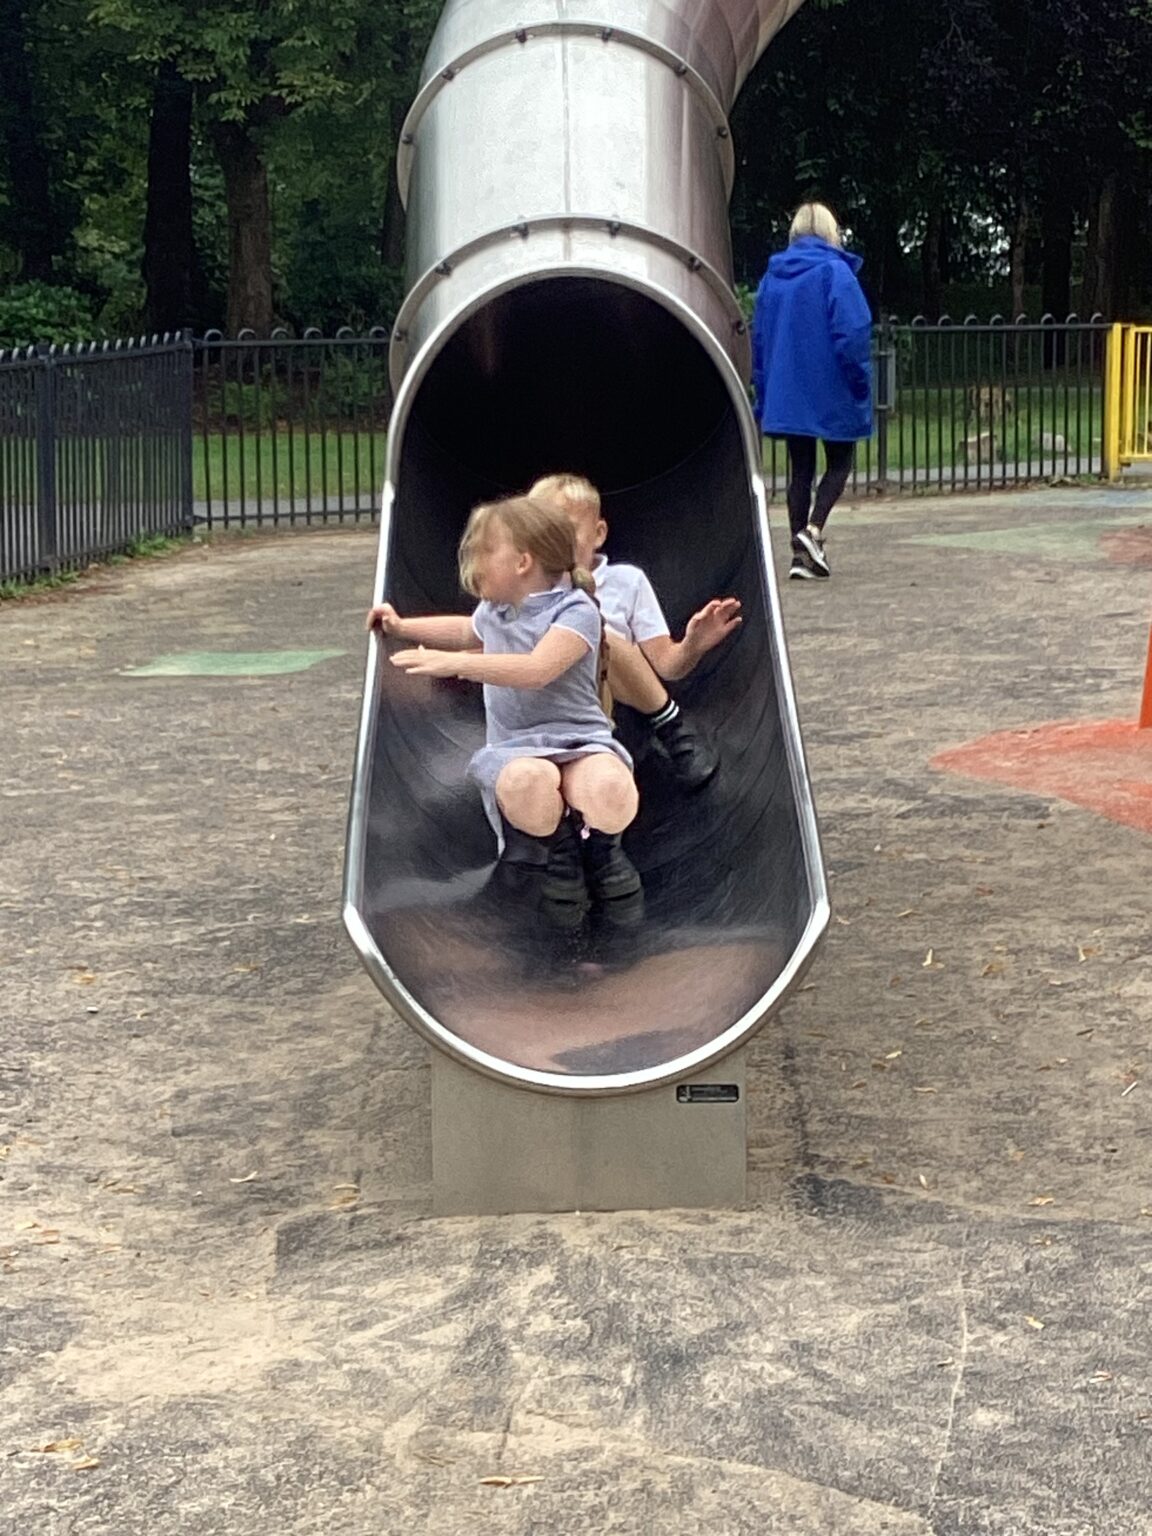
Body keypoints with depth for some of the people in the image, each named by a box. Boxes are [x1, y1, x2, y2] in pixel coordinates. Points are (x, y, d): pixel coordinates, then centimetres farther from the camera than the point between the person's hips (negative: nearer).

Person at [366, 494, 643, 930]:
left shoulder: (576, 611, -6)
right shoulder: (493, 611, 18)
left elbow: (536, 670, -24)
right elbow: (467, 632, 45)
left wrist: (455, 663, -27)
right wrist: (403, 627, 38)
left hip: (580, 739, -3)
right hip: (514, 747, 3)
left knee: (610, 790, -39)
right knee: (527, 781, -38)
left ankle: (597, 846, 0)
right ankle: (555, 852, -4)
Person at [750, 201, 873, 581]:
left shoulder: (772, 276, 7)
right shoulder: (835, 272, -10)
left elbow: (759, 337, 11)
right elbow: (852, 333, -18)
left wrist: (764, 393, 17)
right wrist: (860, 385, -9)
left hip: (786, 393, 5)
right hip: (832, 392, -5)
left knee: (800, 469, 10)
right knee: (839, 463, 10)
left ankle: (801, 554, 6)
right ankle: (813, 529, -11)